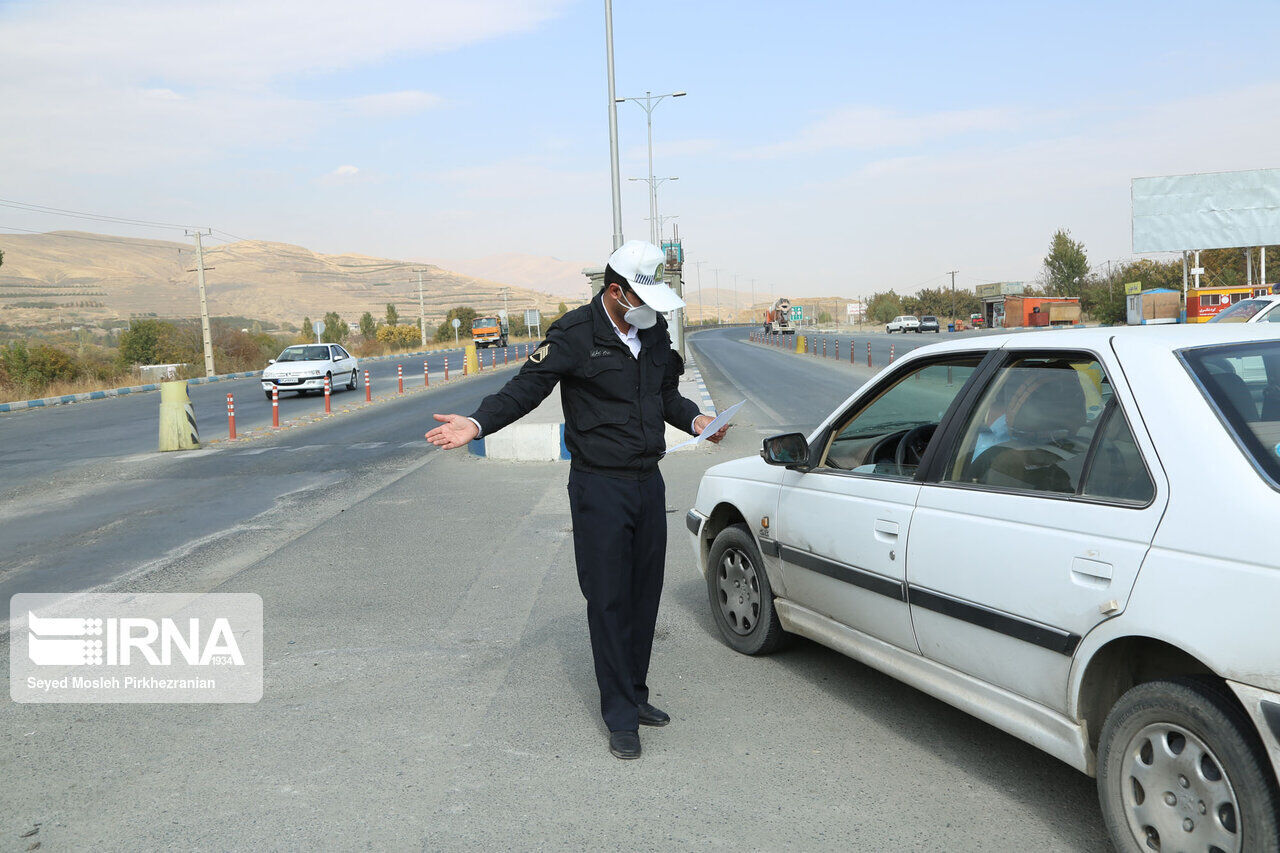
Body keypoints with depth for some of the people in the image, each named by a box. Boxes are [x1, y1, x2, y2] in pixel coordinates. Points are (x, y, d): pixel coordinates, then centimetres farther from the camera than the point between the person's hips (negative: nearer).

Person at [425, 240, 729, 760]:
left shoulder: (655, 332, 9)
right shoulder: (574, 335, -11)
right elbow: (526, 388, -14)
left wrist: (694, 419, 6)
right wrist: (478, 423, -28)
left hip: (648, 482, 7)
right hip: (599, 487, -6)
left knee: (645, 595, 13)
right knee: (609, 600, -2)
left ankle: (635, 696, 29)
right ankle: (621, 716, 9)